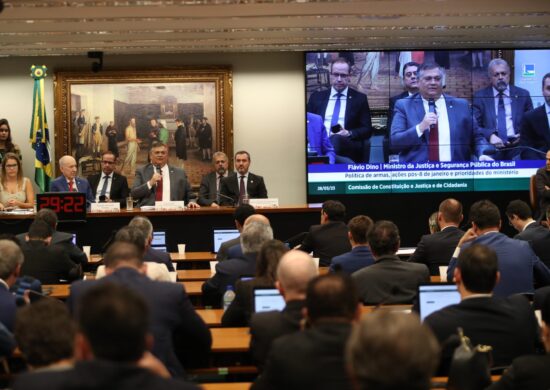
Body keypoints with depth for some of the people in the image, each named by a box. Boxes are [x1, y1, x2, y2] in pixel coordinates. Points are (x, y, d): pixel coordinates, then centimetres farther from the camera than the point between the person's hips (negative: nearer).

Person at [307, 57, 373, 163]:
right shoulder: (316, 97, 20)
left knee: (336, 139, -38)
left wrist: (349, 133, -11)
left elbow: (367, 129, 9)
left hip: (348, 146, -1)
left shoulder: (359, 98, 15)